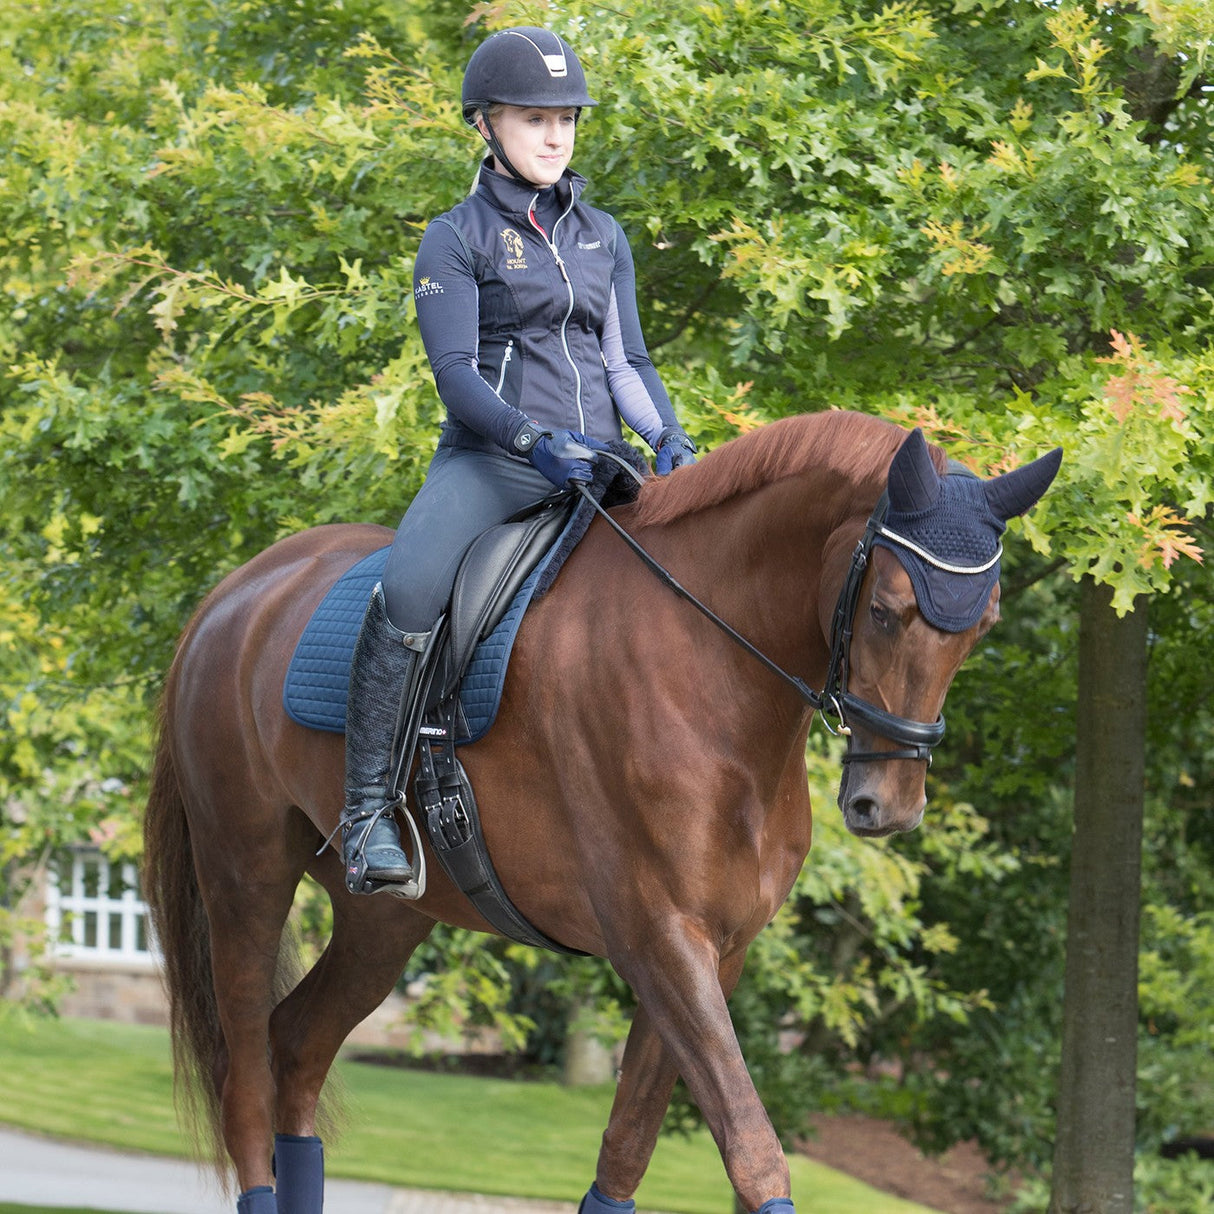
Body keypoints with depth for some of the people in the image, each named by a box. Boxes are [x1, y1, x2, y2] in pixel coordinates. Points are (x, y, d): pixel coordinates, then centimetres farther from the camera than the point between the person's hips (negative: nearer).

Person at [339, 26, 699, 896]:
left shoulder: (603, 237, 18)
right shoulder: (457, 240, 3)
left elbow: (628, 362, 18)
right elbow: (454, 372, -8)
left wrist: (671, 438, -2)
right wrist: (533, 439, -24)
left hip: (595, 461, 5)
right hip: (490, 460, -5)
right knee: (407, 594, -31)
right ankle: (368, 808, -22)